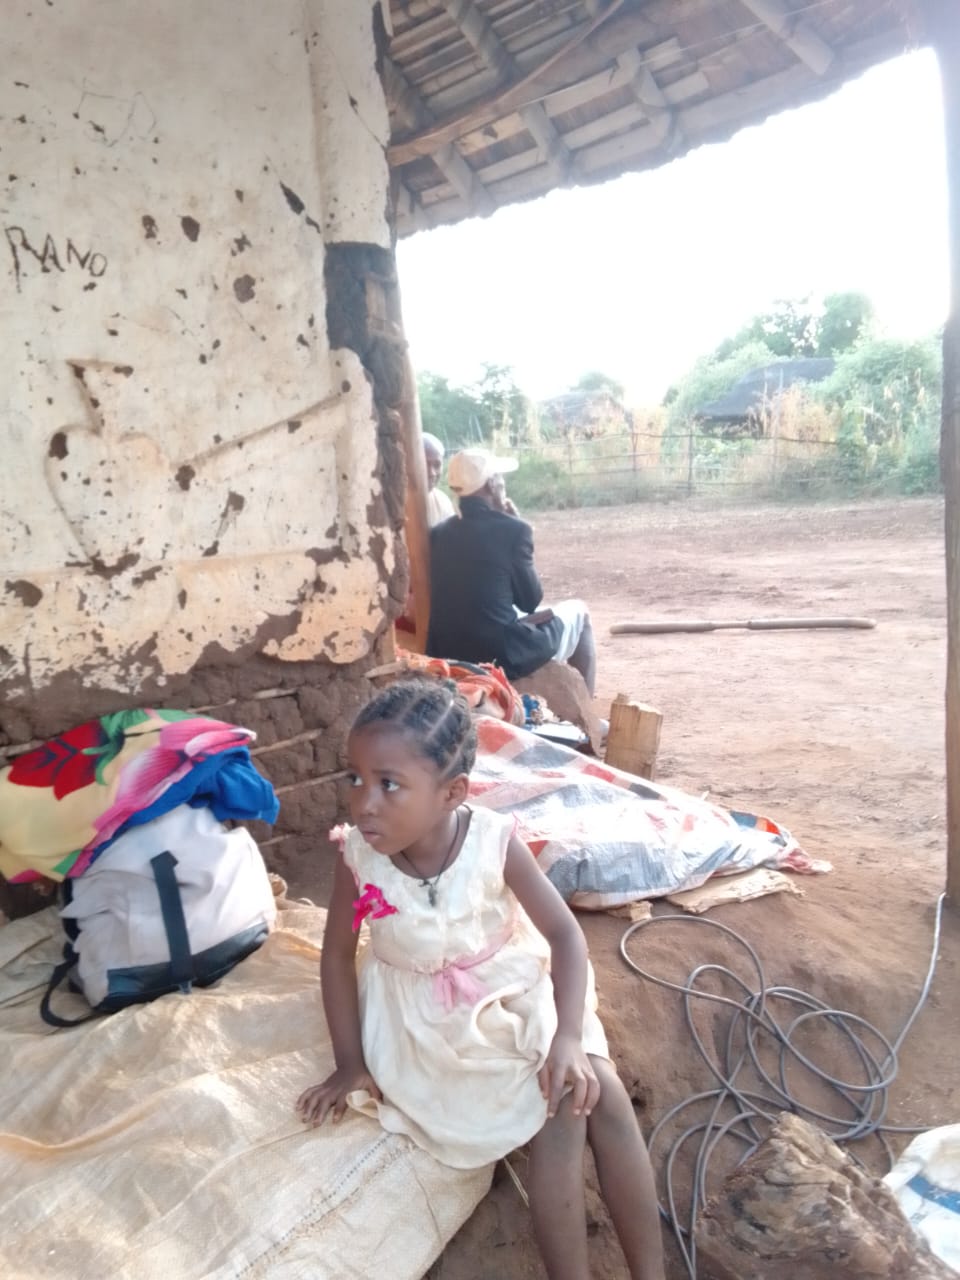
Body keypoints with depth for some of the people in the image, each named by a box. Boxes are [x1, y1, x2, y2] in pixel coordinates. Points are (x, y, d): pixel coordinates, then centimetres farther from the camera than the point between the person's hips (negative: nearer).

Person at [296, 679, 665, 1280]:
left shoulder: (495, 841, -22)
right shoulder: (359, 858, -19)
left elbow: (565, 934, -16)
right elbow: (338, 955, -4)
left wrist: (568, 1036, -28)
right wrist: (350, 1063, -3)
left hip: (517, 993, 1)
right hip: (432, 1023, -1)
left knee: (600, 1091, -15)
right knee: (561, 1108, -17)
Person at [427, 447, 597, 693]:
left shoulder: (438, 533, 4)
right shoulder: (512, 529, -13)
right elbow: (530, 599, -1)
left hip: (448, 656, 6)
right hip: (501, 656, -6)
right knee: (577, 611, 19)